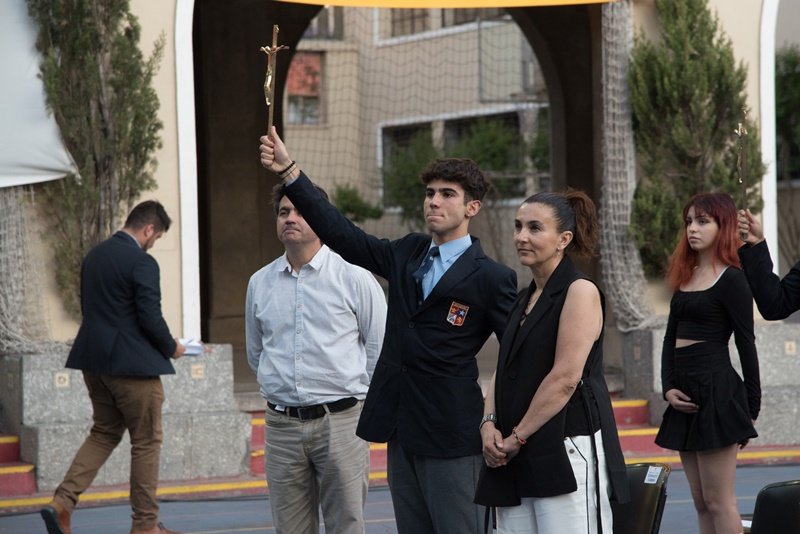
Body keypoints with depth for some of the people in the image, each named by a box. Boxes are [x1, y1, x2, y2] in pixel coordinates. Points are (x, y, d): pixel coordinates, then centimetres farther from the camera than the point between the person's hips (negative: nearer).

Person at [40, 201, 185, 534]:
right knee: (147, 441, 5)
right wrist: (172, 348, 1)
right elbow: (150, 317, -18)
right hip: (133, 364, -8)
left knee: (104, 433, 17)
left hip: (94, 360, 8)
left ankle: (62, 503, 1)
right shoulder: (142, 262, -15)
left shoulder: (94, 256, 10)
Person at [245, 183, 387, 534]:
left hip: (340, 422, -3)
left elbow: (381, 351, 3)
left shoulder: (354, 278, -1)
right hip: (282, 425, 3)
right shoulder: (260, 283, 10)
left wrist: (353, 398, 6)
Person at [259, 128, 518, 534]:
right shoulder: (407, 254, 11)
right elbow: (342, 234, 7)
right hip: (402, 431, 7)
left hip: (451, 437, -7)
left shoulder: (490, 278, -7)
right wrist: (288, 171, 1)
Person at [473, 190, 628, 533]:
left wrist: (516, 438, -11)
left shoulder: (580, 292, -6)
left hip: (566, 453, -8)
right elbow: (503, 370, 18)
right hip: (515, 460, 8)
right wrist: (489, 424, -1)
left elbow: (565, 378, -14)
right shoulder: (525, 299, 20)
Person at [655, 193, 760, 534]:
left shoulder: (732, 280, -7)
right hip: (686, 391, 8)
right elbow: (671, 337, 15)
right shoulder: (686, 277, 15)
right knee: (701, 502, 8)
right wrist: (668, 388, 0)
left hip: (716, 390, -8)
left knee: (717, 502, -8)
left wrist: (751, 407, -7)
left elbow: (746, 345, -7)